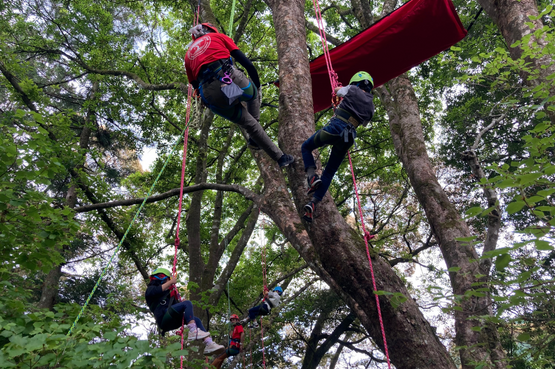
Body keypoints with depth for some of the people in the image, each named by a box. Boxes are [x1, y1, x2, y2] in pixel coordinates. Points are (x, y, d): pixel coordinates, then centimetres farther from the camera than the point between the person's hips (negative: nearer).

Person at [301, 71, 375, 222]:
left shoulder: (352, 90, 7)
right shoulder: (370, 106, 18)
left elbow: (336, 91, 29)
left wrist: (341, 88, 51)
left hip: (334, 128, -4)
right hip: (348, 138, 4)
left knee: (306, 148, 20)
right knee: (329, 173, 14)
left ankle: (312, 176, -4)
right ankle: (313, 203, 1)